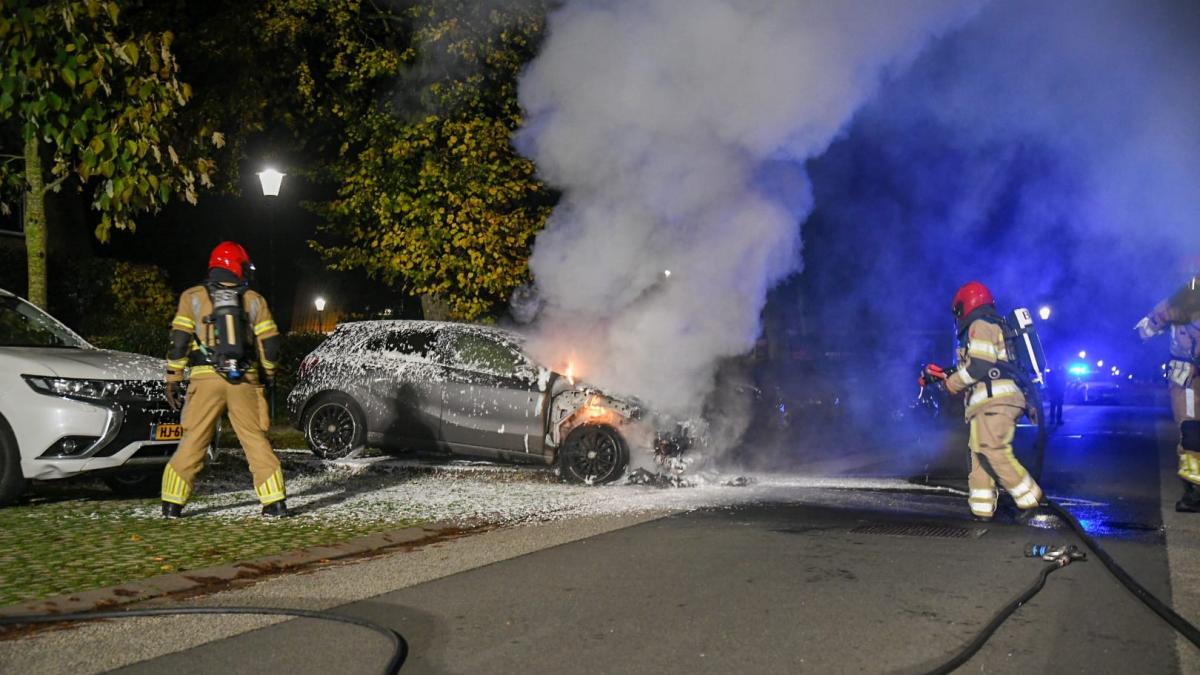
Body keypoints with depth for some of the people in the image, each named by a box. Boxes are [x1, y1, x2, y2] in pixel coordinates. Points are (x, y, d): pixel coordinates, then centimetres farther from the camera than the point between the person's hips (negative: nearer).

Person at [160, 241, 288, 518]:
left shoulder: (193, 297, 5)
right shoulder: (254, 300, 8)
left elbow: (179, 341, 0)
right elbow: (270, 345, 6)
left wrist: (173, 379, 5)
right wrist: (267, 375, 21)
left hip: (206, 380, 0)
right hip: (244, 381, 1)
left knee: (193, 441, 6)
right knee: (256, 440, 5)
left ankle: (173, 503, 6)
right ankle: (275, 501, 3)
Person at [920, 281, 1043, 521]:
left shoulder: (981, 325, -2)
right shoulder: (992, 327, 29)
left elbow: (978, 366, -15)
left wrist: (950, 383, -2)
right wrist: (945, 373, 22)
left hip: (994, 401, -10)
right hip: (992, 401, 10)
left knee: (995, 453, -17)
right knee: (980, 454, 6)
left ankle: (1031, 499, -13)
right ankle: (982, 508, 4)